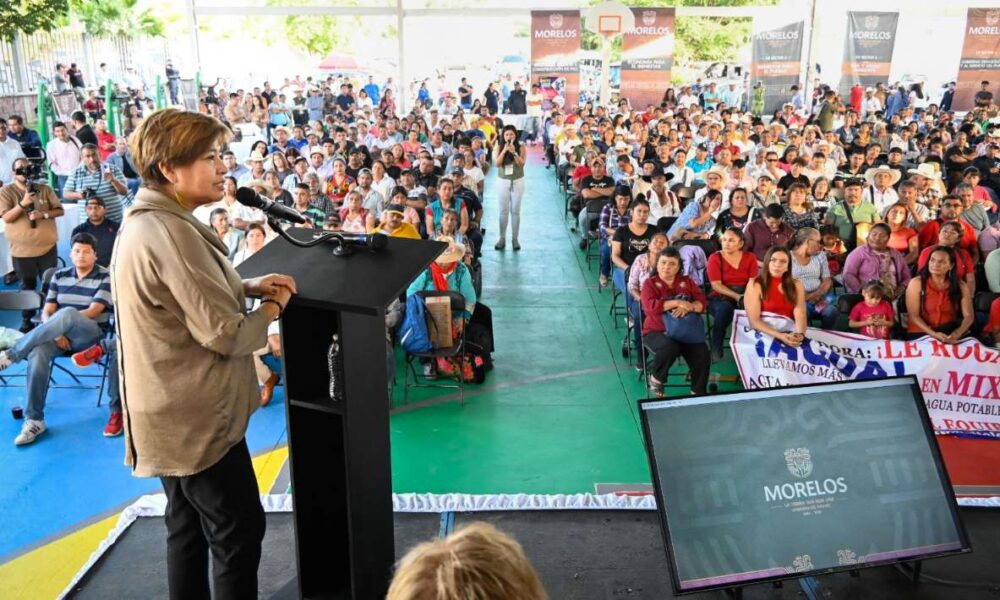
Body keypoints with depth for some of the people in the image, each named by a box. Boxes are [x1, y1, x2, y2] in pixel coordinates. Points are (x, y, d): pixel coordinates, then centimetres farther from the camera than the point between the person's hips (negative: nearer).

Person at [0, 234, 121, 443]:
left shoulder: (106, 277, 0)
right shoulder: (60, 276, 13)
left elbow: (93, 312, -10)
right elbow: (47, 312, 7)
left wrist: (60, 321, -16)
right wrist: (55, 331, -13)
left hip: (90, 336, -3)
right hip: (61, 336, 4)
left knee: (67, 313, -37)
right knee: (38, 353, -32)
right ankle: (34, 420, -24)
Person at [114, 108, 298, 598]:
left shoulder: (146, 221, 6)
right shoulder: (170, 232, -25)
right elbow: (225, 335, -25)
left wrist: (247, 286, 4)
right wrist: (270, 310, -6)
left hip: (174, 412, 10)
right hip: (198, 419, -10)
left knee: (188, 526, 22)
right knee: (240, 532, 5)